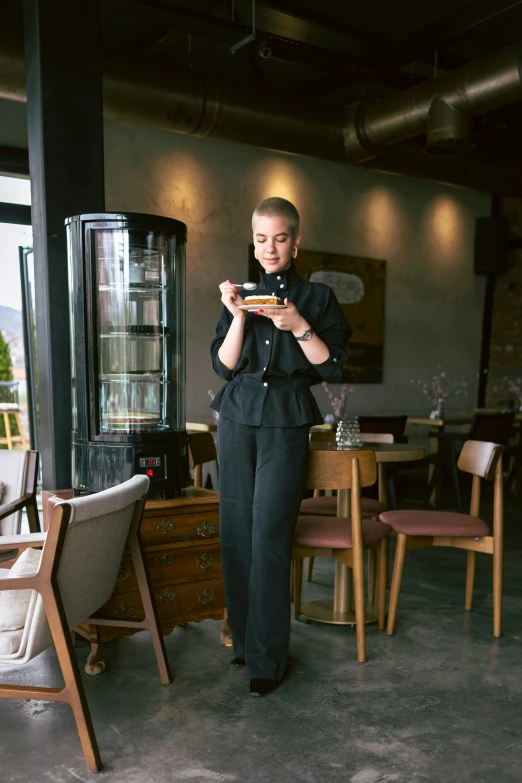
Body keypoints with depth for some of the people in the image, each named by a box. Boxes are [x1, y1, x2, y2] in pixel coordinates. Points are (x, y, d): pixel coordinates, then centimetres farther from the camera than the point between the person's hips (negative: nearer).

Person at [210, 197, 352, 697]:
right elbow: (223, 367, 5)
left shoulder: (317, 298, 6)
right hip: (238, 418, 3)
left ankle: (267, 658, 4)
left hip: (286, 422, -3)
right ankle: (244, 638, 20)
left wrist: (300, 327, -12)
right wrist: (238, 318, -8)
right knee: (236, 531, 4)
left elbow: (332, 367, 0)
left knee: (269, 533, -8)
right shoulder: (240, 297, 13)